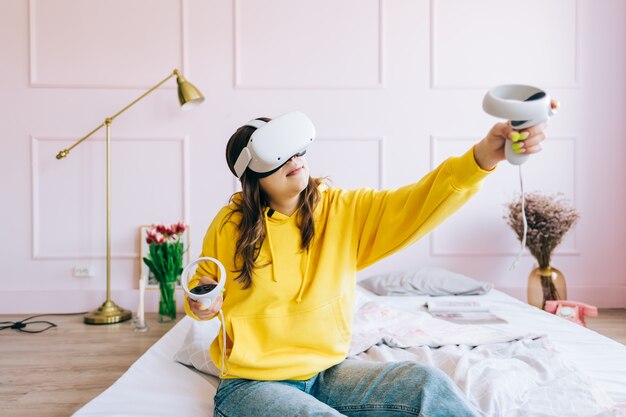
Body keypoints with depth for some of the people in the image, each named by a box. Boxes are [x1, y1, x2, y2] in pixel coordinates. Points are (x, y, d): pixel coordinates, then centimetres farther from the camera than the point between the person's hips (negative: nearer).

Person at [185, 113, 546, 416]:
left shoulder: (344, 210, -5)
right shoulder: (229, 227, -8)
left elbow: (413, 206, -20)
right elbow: (203, 288, 10)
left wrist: (481, 159, -35)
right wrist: (200, 305, -14)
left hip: (326, 372, 2)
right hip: (252, 383, -2)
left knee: (427, 385, -20)